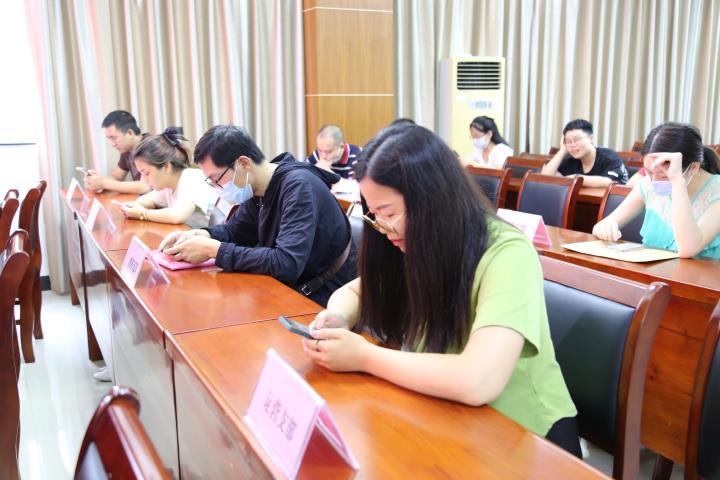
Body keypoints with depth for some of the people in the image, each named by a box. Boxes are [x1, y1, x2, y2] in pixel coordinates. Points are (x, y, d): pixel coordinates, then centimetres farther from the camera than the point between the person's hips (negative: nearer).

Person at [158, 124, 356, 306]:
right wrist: (199, 235, -3)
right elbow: (233, 230, 19)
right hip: (292, 289, 7)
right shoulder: (258, 190, 2)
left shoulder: (298, 186, -24)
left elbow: (286, 263, -33)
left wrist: (213, 249, -26)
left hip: (322, 300, -7)